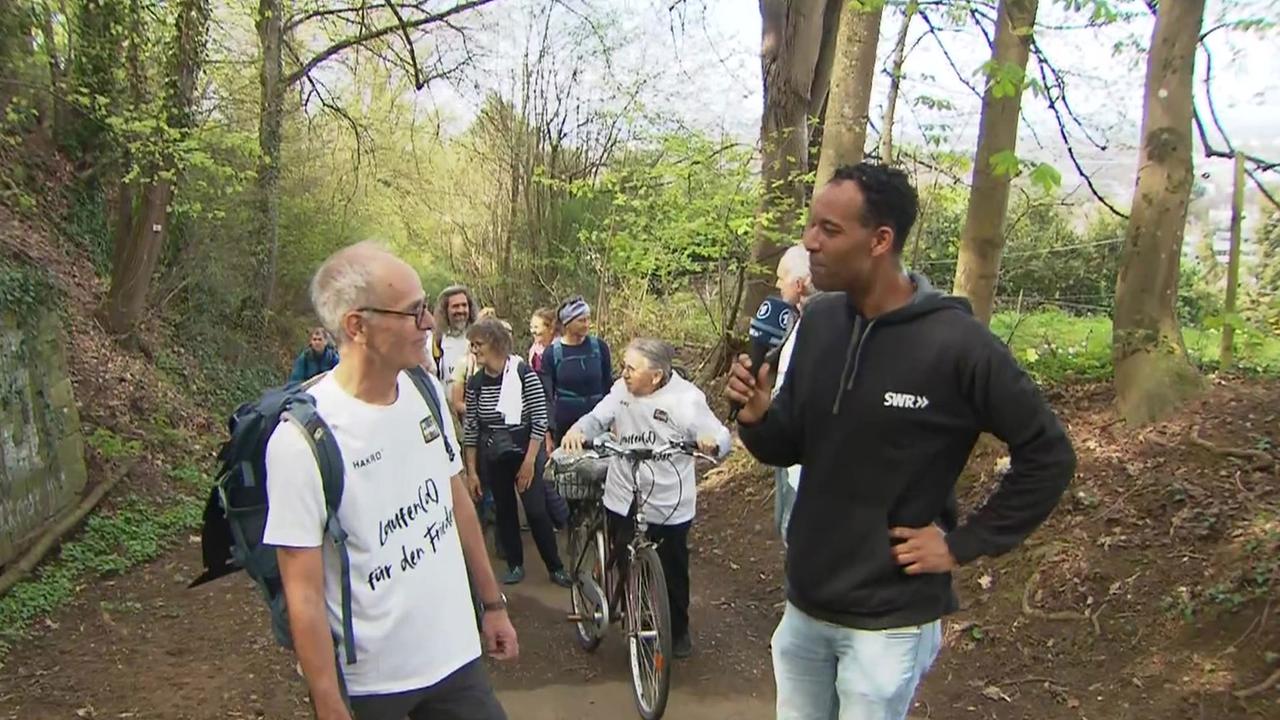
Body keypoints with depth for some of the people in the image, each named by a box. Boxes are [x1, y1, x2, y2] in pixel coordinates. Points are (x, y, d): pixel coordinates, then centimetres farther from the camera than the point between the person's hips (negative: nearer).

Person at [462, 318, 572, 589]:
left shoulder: (524, 374, -14)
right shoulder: (475, 382, -2)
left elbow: (540, 421, -13)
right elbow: (470, 429, 2)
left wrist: (529, 462, -14)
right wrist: (471, 471, 2)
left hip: (525, 453, -4)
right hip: (492, 458, 4)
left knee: (536, 511, -1)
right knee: (504, 510, 12)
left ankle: (555, 567, 14)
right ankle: (515, 564, 28)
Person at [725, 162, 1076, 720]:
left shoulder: (955, 343, -18)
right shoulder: (819, 320, -2)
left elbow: (1048, 455, -8)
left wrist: (964, 544, -9)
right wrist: (757, 414, -14)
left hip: (888, 621, -5)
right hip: (804, 603, 6)